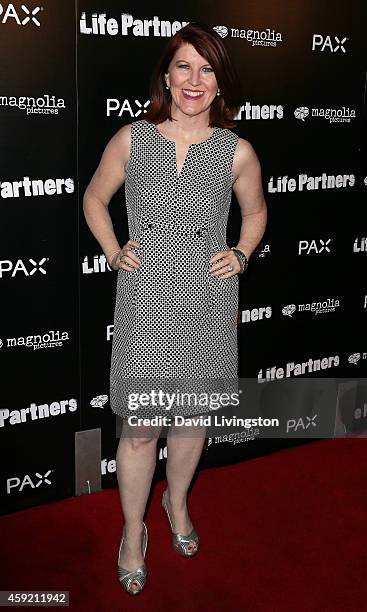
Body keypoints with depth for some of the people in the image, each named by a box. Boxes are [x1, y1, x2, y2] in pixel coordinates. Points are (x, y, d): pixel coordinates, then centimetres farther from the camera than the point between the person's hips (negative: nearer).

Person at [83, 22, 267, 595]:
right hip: (145, 302, -1)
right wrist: (113, 252, 1)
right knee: (140, 428, 4)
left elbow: (255, 211, 16)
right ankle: (133, 532, 28)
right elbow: (94, 198, 12)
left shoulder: (237, 152, -3)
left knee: (195, 414, 17)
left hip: (208, 303, 2)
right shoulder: (131, 139, -4)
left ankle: (177, 501, 45)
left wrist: (241, 256, 1)